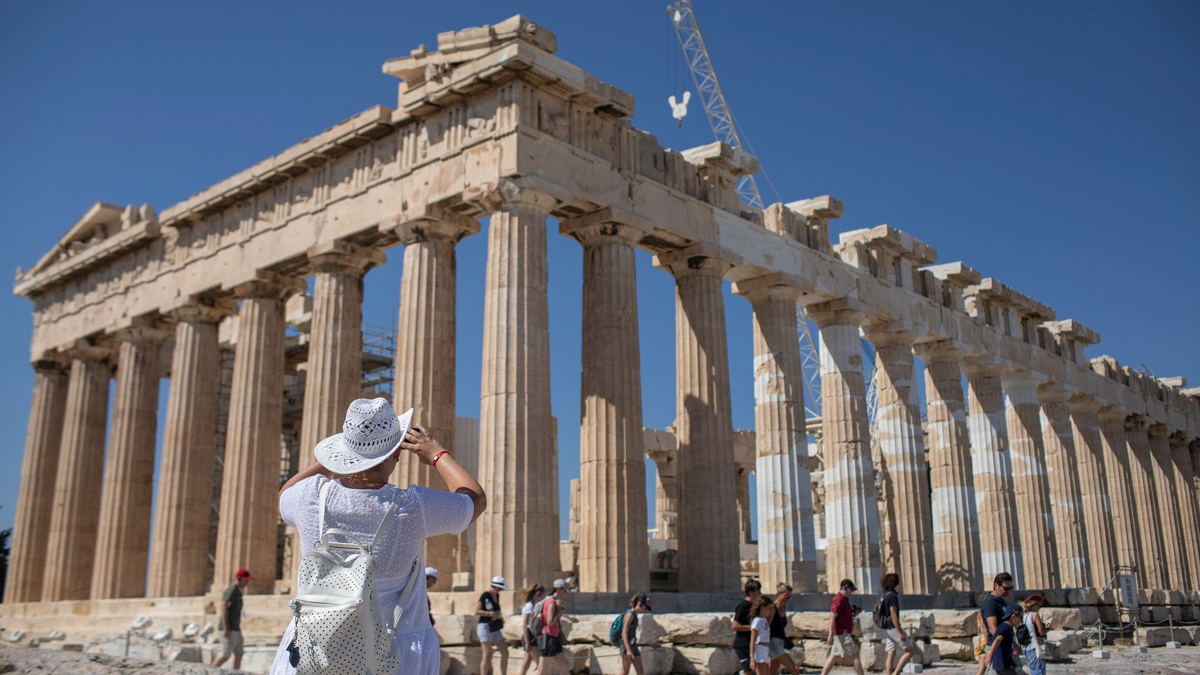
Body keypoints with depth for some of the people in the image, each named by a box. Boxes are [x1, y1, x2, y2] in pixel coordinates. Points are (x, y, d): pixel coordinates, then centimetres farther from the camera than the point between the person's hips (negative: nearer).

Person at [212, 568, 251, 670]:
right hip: (229, 630, -9)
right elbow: (223, 609, -20)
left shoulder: (238, 592, 16)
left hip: (235, 630, 9)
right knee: (225, 655, -7)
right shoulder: (231, 591, -13)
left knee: (239, 654, 4)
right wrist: (226, 629, -24)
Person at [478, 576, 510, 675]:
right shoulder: (485, 595, -11)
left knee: (505, 653, 6)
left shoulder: (496, 596, 13)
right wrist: (490, 614, -25)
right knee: (487, 655, -10)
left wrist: (499, 616, 7)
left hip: (495, 629, 8)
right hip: (485, 627, -8)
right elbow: (477, 610, -16)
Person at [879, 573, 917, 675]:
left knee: (891, 654, 8)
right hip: (893, 628, -9)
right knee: (910, 650, -3)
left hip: (887, 628, 9)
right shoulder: (892, 596, -15)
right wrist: (900, 632, -21)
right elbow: (893, 615, -20)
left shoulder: (884, 596, 13)